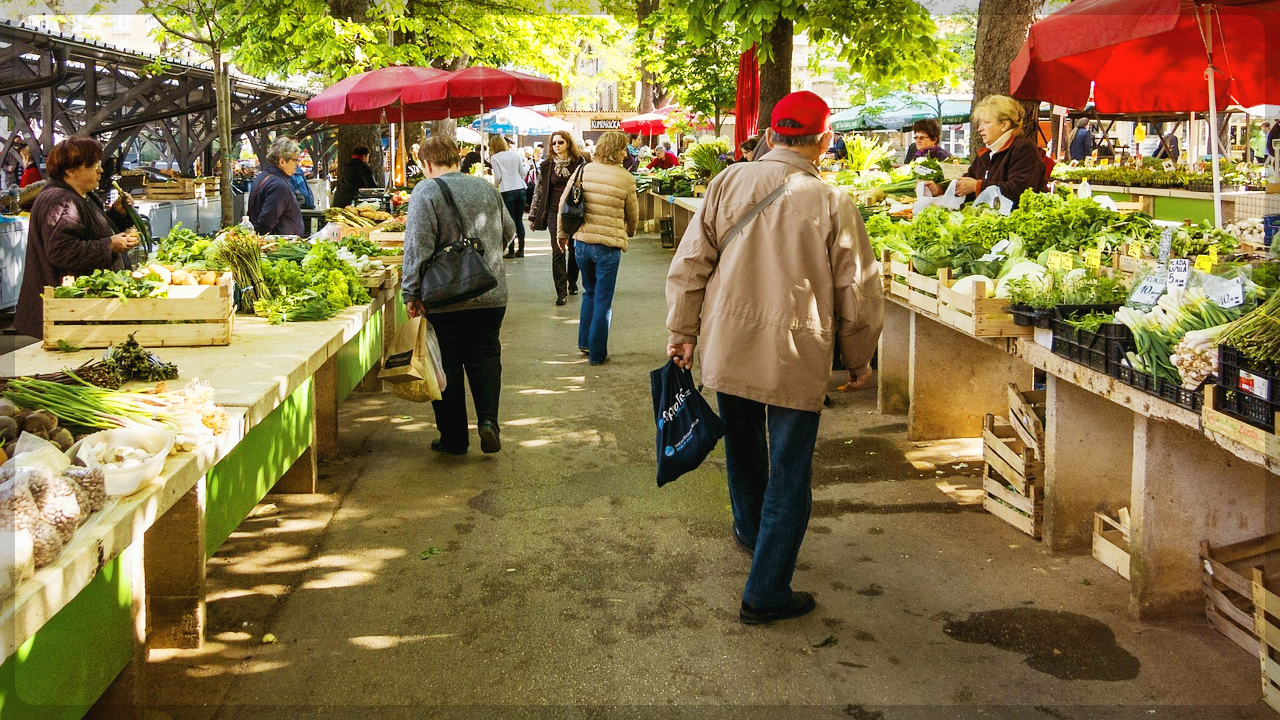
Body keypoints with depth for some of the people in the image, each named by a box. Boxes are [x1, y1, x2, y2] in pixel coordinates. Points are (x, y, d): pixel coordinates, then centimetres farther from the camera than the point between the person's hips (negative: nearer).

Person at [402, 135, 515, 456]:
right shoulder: (487, 188, 7)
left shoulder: (425, 191, -10)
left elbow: (418, 248, -15)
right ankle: (488, 420, -4)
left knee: (448, 363, 7)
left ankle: (453, 438, 13)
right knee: (486, 355, 15)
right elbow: (508, 232, 18)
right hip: (491, 295, 4)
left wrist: (412, 294, -9)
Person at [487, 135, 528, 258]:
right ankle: (521, 249, 12)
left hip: (507, 191, -4)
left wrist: (495, 186, 13)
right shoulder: (515, 154, 9)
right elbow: (522, 172, 9)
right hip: (520, 188, 4)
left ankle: (511, 251, 1)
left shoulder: (494, 158, -3)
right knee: (519, 220, 10)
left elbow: (498, 177, -6)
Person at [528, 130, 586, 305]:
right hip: (555, 213, 0)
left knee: (574, 249, 10)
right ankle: (561, 292, -5)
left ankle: (572, 282, 32)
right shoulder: (547, 165, 4)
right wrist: (533, 216, 8)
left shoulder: (579, 163, 2)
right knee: (558, 252, -7)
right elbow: (539, 192, 8)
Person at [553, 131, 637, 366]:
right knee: (603, 301, 6)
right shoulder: (625, 178, -7)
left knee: (590, 293, 23)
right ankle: (597, 353, 11)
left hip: (581, 242, 4)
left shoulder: (584, 170, 1)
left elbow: (564, 202, 4)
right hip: (609, 244, -4)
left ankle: (584, 343, 27)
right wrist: (629, 231, 27)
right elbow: (632, 213, 5)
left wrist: (562, 232, 16)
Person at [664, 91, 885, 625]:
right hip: (797, 358, -4)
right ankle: (766, 594, 11)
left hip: (727, 350, 4)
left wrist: (683, 331, 10)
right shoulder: (833, 205, -10)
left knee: (743, 446, 26)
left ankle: (751, 529, 51)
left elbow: (689, 264, -1)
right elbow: (858, 295, -4)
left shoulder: (728, 182, -4)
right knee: (789, 475, 7)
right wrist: (858, 361, 11)